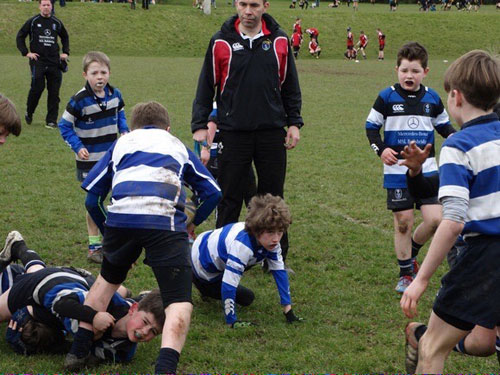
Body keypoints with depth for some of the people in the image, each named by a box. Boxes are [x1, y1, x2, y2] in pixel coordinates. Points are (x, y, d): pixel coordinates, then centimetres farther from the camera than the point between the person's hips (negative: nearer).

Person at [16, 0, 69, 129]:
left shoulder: (57, 23, 11)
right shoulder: (32, 22, 1)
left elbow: (65, 37, 28)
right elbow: (20, 37, 6)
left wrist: (65, 52, 16)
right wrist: (26, 53, -3)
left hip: (54, 62, 3)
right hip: (37, 61, -3)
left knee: (54, 92, -1)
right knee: (37, 88, -11)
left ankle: (51, 120, 5)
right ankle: (29, 113, 14)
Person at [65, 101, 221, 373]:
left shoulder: (122, 143, 31)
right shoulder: (178, 146, 32)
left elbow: (91, 198, 24)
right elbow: (212, 193, 28)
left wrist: (108, 232, 35)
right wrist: (193, 223, 43)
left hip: (120, 218, 2)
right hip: (166, 222, -2)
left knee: (107, 279, 30)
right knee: (179, 303, -2)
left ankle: (78, 351, 33)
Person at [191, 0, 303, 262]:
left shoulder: (279, 40, 5)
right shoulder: (221, 42, 0)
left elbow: (290, 85, 13)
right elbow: (206, 86, 5)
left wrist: (294, 122, 8)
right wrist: (199, 125, 0)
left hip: (272, 132, 1)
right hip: (233, 132, -1)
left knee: (273, 197, 7)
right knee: (229, 199, 3)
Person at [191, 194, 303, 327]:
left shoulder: (270, 241, -21)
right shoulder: (242, 246, -44)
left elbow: (280, 272, -15)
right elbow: (228, 286, -42)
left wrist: (288, 310, -17)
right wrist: (231, 322, -37)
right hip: (201, 264, -7)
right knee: (246, 298, -2)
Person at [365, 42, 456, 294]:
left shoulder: (432, 98, 5)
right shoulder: (387, 97, -3)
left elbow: (443, 125, 18)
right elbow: (371, 126, 3)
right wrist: (381, 149, -14)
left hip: (427, 170, 2)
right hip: (397, 171, -2)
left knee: (435, 219, -7)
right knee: (403, 222, 1)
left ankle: (411, 251, 22)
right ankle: (405, 274, 17)